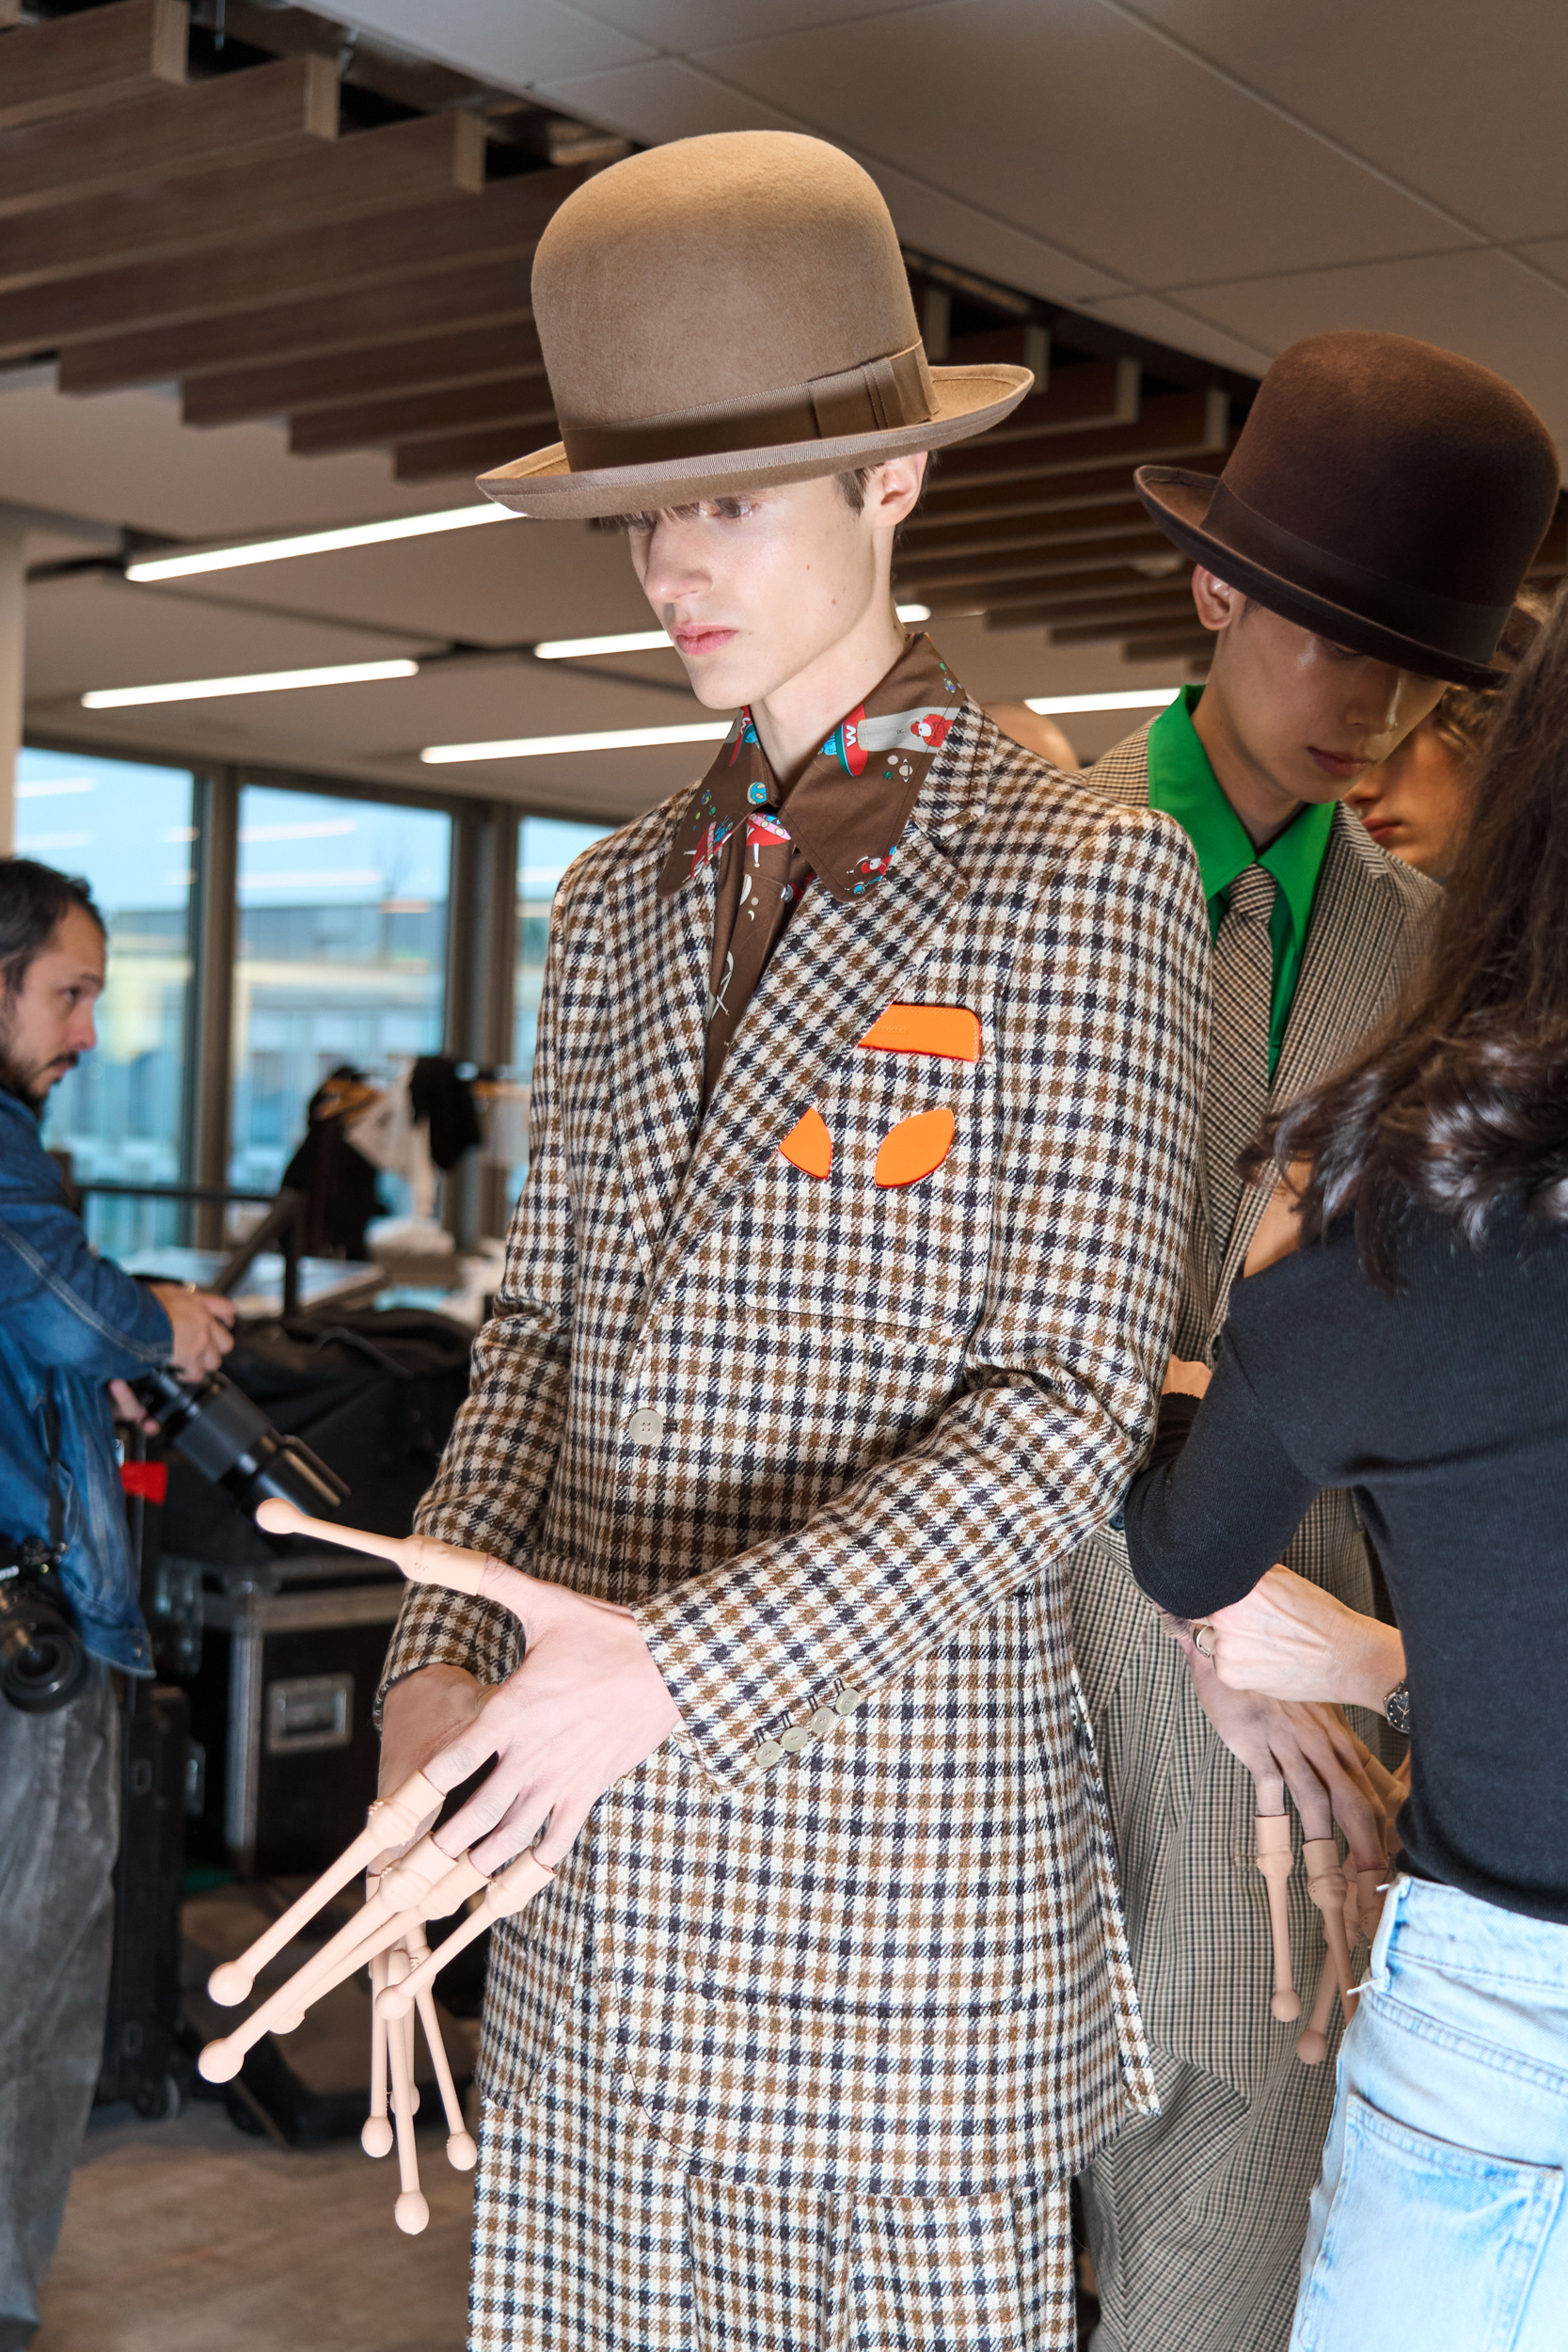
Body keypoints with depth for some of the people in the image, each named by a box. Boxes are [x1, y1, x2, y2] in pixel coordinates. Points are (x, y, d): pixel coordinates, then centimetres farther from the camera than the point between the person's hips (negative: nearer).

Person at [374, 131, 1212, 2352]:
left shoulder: (1082, 880, -6)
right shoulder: (618, 905, 12)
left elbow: (1074, 1401, -12)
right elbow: (540, 1324, 13)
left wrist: (680, 1661, -19)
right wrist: (443, 1659, -4)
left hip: (904, 1850, -5)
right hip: (598, 1868, 5)